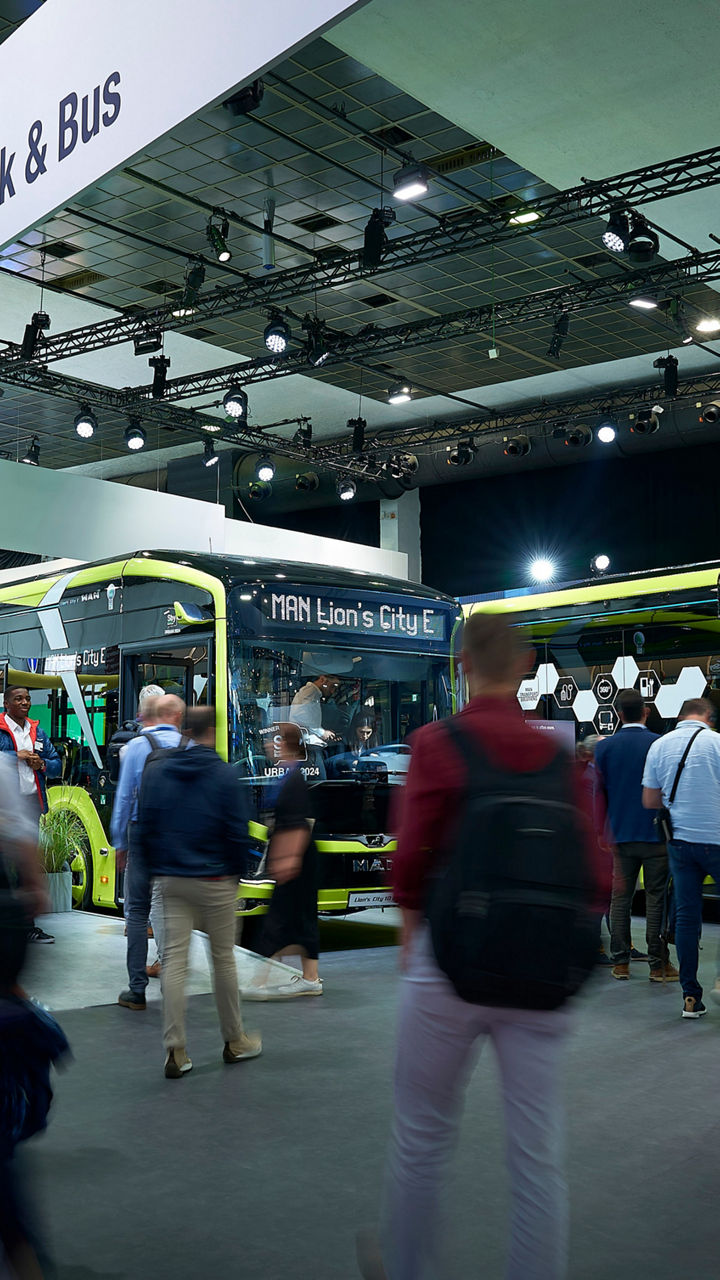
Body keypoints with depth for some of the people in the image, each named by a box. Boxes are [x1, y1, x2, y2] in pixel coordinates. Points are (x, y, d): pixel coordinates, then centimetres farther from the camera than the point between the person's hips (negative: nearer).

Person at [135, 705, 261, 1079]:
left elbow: (144, 827, 5)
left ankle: (175, 1050, 1)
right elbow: (238, 832, -6)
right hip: (215, 880, -3)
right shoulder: (223, 773, -7)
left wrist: (155, 870, 14)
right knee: (223, 959, 9)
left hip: (171, 880, 3)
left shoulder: (156, 770, 3)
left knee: (174, 960, 3)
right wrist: (236, 872, 8)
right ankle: (235, 1041, 21)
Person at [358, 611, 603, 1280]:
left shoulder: (436, 743, -7)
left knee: (421, 1138, 16)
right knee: (538, 1158, 10)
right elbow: (596, 875, 0)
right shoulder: (559, 754, 2)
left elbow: (411, 856, -13)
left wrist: (412, 916, 6)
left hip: (450, 958, -2)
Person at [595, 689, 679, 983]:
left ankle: (620, 962, 11)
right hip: (655, 834, -2)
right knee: (656, 898, 3)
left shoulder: (603, 747, 0)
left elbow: (599, 791, 6)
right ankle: (658, 964, 6)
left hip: (620, 834, 2)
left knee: (620, 898, 9)